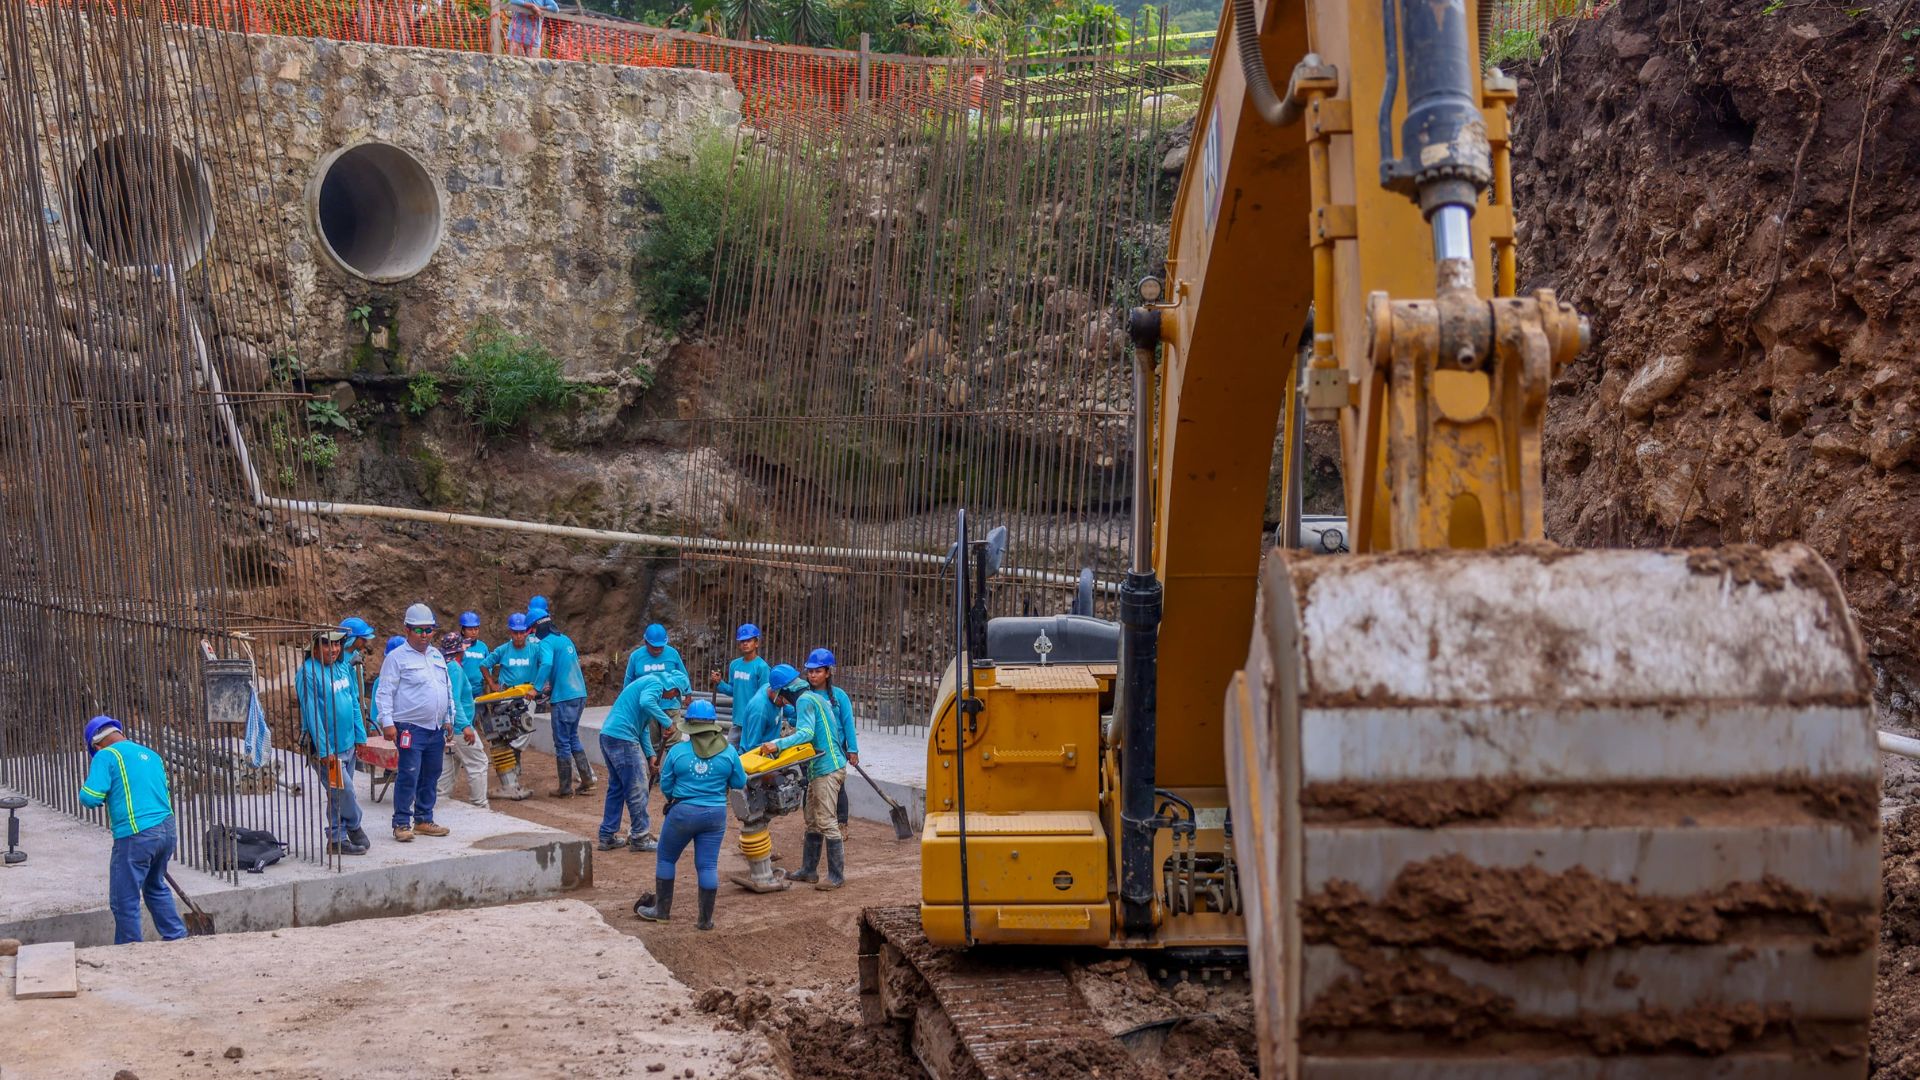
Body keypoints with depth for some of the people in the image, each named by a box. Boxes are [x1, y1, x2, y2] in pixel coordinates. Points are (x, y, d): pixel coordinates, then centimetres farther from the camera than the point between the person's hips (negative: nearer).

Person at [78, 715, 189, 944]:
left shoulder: (106, 756, -4)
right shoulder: (151, 755, 19)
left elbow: (90, 798, -12)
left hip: (136, 836, -8)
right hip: (167, 830, 8)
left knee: (125, 901, 2)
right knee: (156, 887, 26)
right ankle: (176, 937, 25)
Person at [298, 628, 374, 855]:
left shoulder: (344, 667, 8)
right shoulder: (309, 672, -14)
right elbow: (311, 712, -16)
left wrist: (361, 736, 11)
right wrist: (323, 750, -18)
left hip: (348, 744, 7)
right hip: (326, 748, -7)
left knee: (341, 794, 12)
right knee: (343, 790, -9)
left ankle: (337, 840, 20)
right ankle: (354, 827, 14)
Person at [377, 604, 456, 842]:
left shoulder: (437, 656, 16)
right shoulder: (397, 657, -5)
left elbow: (448, 687, 23)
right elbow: (385, 692, -8)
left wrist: (448, 719, 19)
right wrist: (388, 722, -15)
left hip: (436, 729, 7)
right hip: (411, 728, -7)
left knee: (431, 776, 11)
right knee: (409, 776, -9)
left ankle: (424, 820, 20)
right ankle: (401, 823, -3)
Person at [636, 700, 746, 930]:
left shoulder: (677, 751, -7)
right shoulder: (729, 752, -5)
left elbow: (665, 785, 1)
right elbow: (739, 783, 4)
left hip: (683, 812, -2)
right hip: (715, 815, 2)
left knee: (665, 858, 17)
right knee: (708, 865, 6)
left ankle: (662, 909, 25)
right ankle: (706, 919, 10)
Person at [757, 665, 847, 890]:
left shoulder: (805, 700, -11)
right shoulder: (816, 698, 20)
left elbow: (806, 733, -23)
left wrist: (778, 745, -29)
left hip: (826, 768, -11)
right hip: (819, 769, 11)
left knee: (827, 822, -8)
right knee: (813, 821, 16)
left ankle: (837, 876, -6)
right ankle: (809, 870, 23)